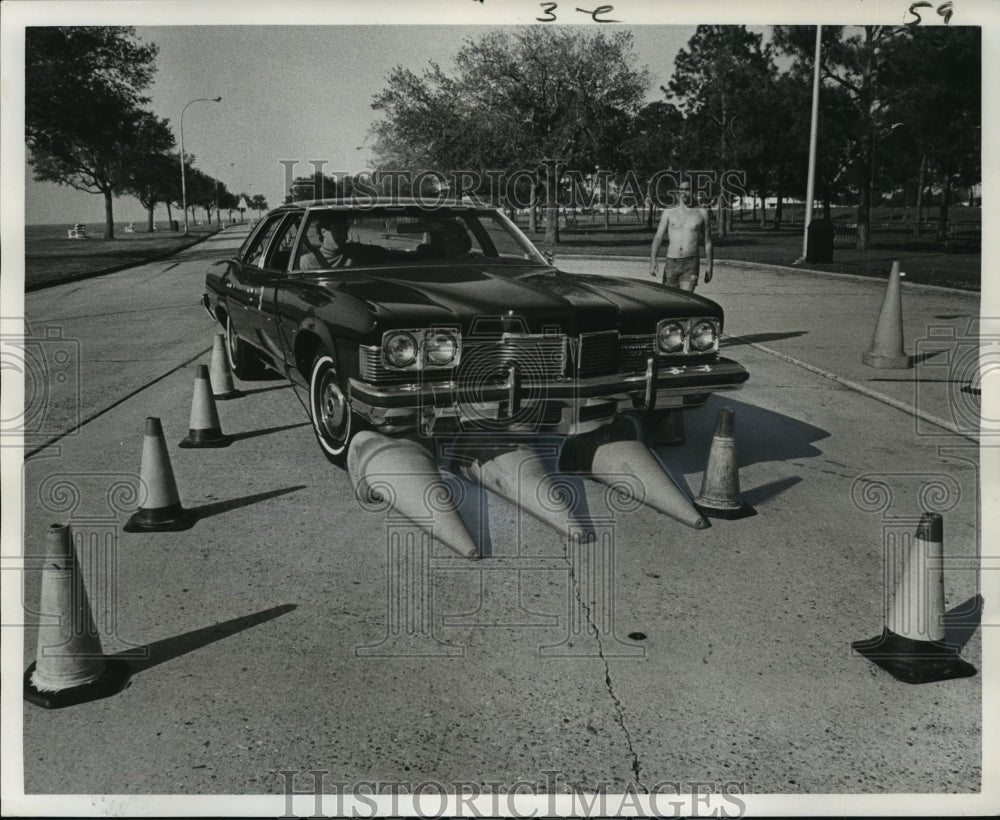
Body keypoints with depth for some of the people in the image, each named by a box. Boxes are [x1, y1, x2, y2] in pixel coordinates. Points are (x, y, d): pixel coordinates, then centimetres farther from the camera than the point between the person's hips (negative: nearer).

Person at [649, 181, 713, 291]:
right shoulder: (668, 212, 7)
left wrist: (709, 267, 10)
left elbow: (707, 242, 12)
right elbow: (658, 237, 0)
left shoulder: (701, 213, 7)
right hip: (671, 263, 2)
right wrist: (653, 260, -15)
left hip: (690, 265, -2)